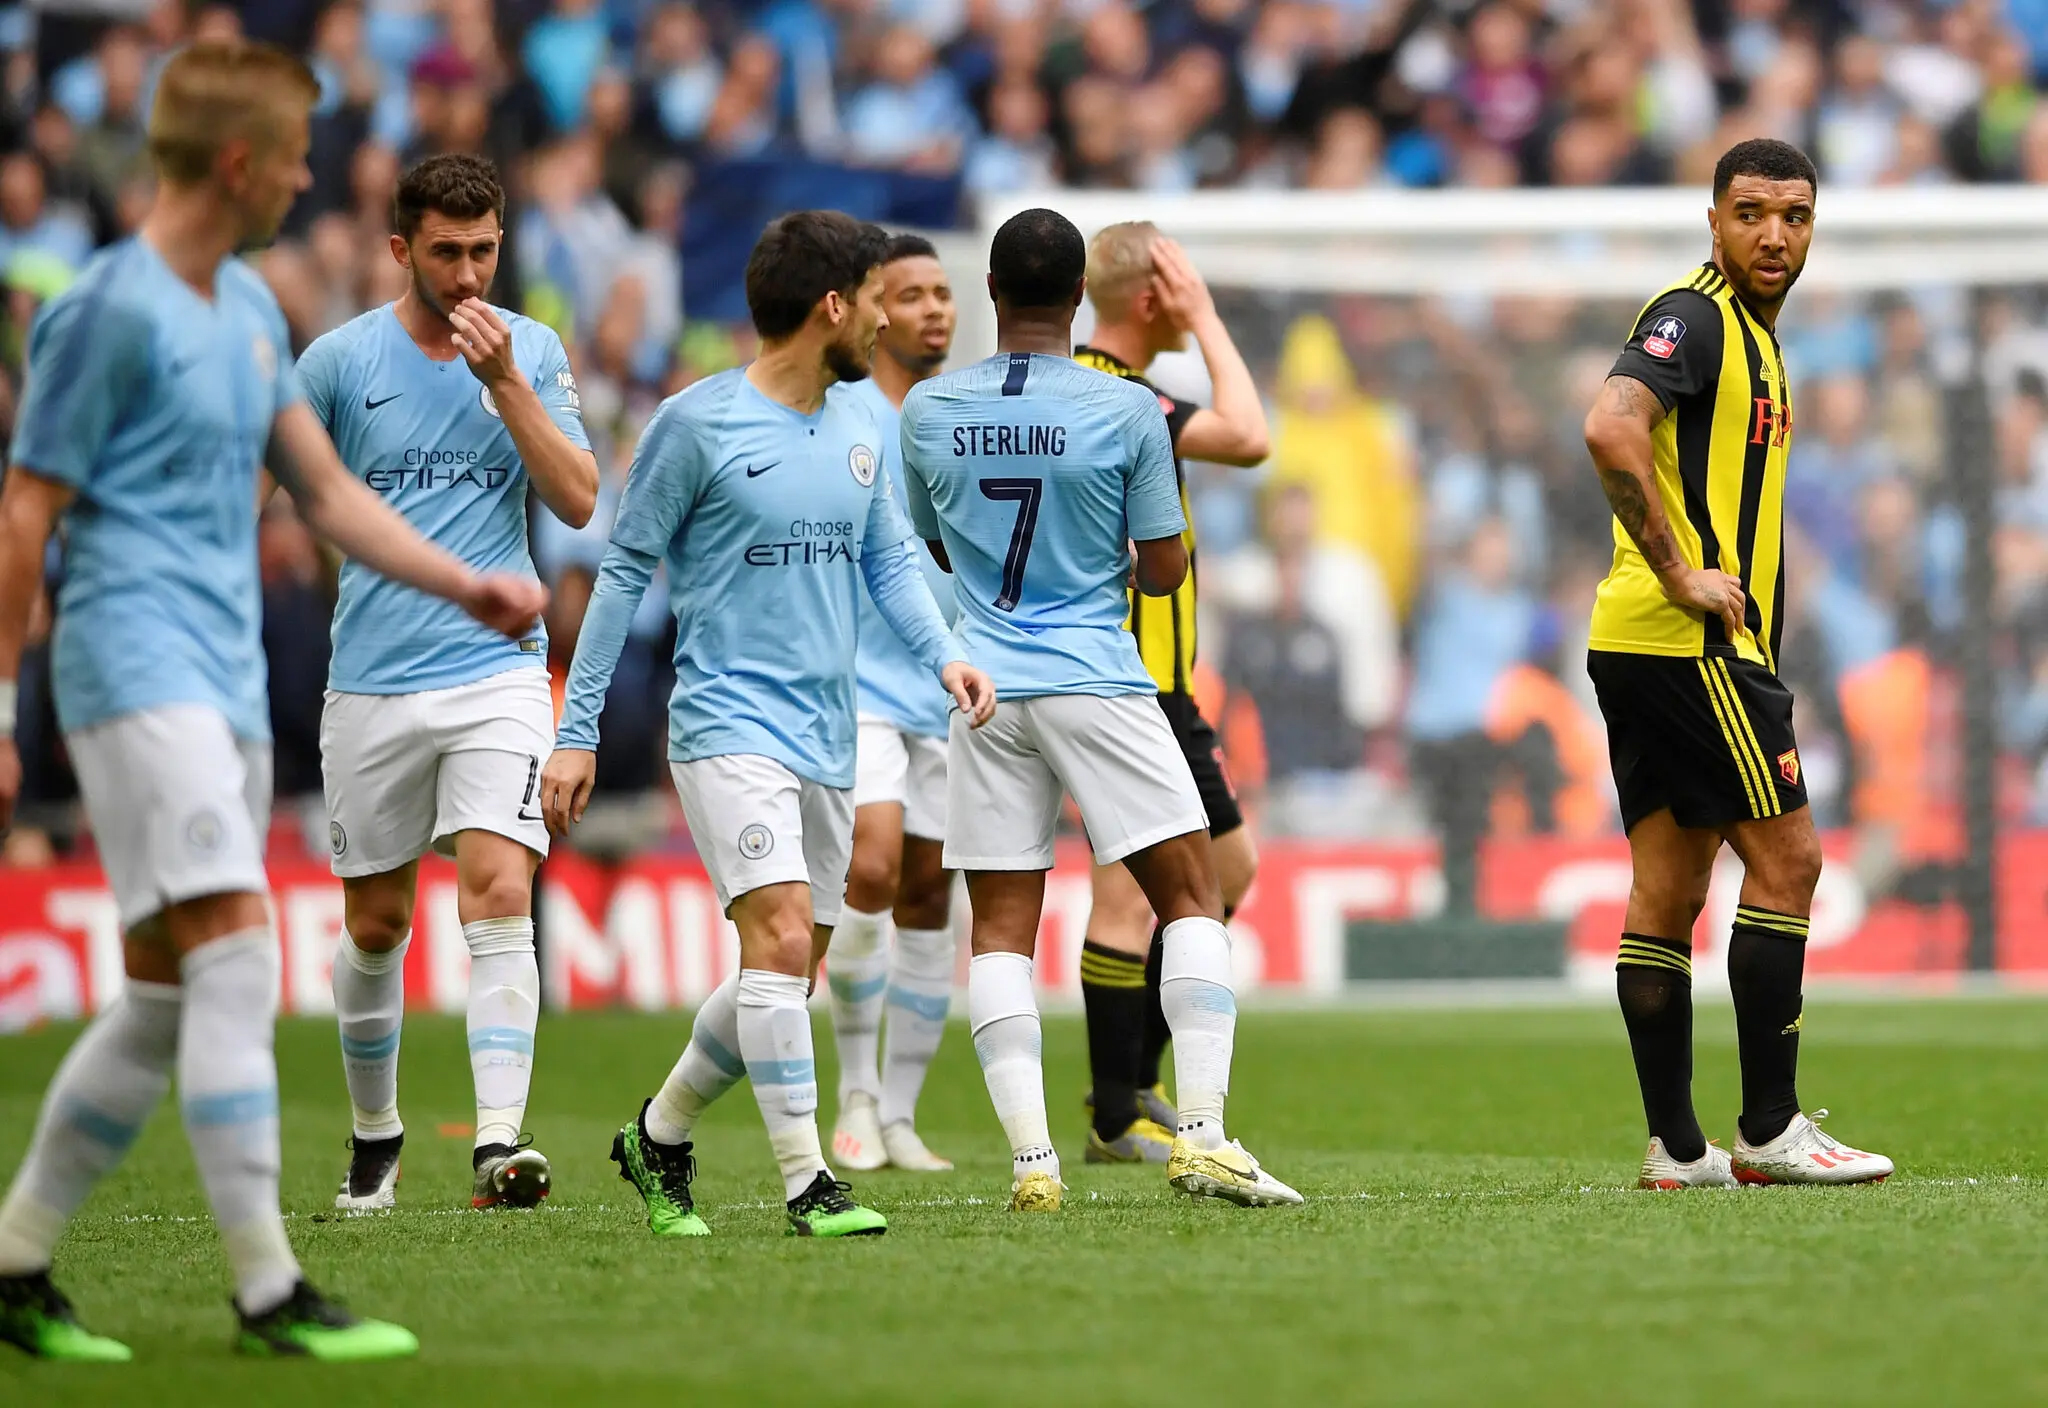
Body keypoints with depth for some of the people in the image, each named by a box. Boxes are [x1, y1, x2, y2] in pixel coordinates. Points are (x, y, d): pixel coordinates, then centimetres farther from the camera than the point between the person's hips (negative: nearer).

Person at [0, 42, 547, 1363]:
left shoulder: (248, 309, 17)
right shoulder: (111, 310, -9)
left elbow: (329, 492, 21)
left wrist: (468, 584, 10)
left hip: (227, 687, 9)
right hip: (137, 670, -9)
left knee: (166, 997, 8)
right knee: (238, 949, -16)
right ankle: (268, 1290, -17)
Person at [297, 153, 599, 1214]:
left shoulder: (531, 351, 3)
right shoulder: (341, 360, 0)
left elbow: (581, 501, -5)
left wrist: (505, 383, -14)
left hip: (497, 672, 0)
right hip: (372, 686, 1)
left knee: (500, 897, -17)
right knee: (375, 925, 8)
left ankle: (498, 1144, -25)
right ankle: (375, 1133, 28)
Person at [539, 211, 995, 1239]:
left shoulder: (858, 424, 11)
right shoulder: (697, 423, -8)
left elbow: (888, 556, 19)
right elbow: (624, 569, -3)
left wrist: (942, 654, -1)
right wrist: (576, 735, -3)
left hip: (828, 742, 7)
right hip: (729, 723, -7)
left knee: (785, 979, 9)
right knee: (781, 937, -20)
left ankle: (658, 1137, 29)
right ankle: (807, 1183, -16)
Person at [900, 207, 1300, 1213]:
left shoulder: (927, 410, 2)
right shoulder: (1127, 412, -7)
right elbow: (1164, 572, 0)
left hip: (984, 692, 3)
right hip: (1097, 681, -3)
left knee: (1001, 929, 6)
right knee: (1191, 899, 4)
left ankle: (1029, 1157, -5)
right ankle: (1201, 1131, -8)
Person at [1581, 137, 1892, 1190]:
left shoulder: (1750, 332, 20)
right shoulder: (1693, 316, -12)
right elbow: (1611, 430, -28)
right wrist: (1680, 574, -24)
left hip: (1646, 648, 10)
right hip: (1689, 641, -10)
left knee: (1668, 893, 7)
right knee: (1784, 855, -8)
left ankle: (1674, 1147, 8)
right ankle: (1768, 1130, -7)